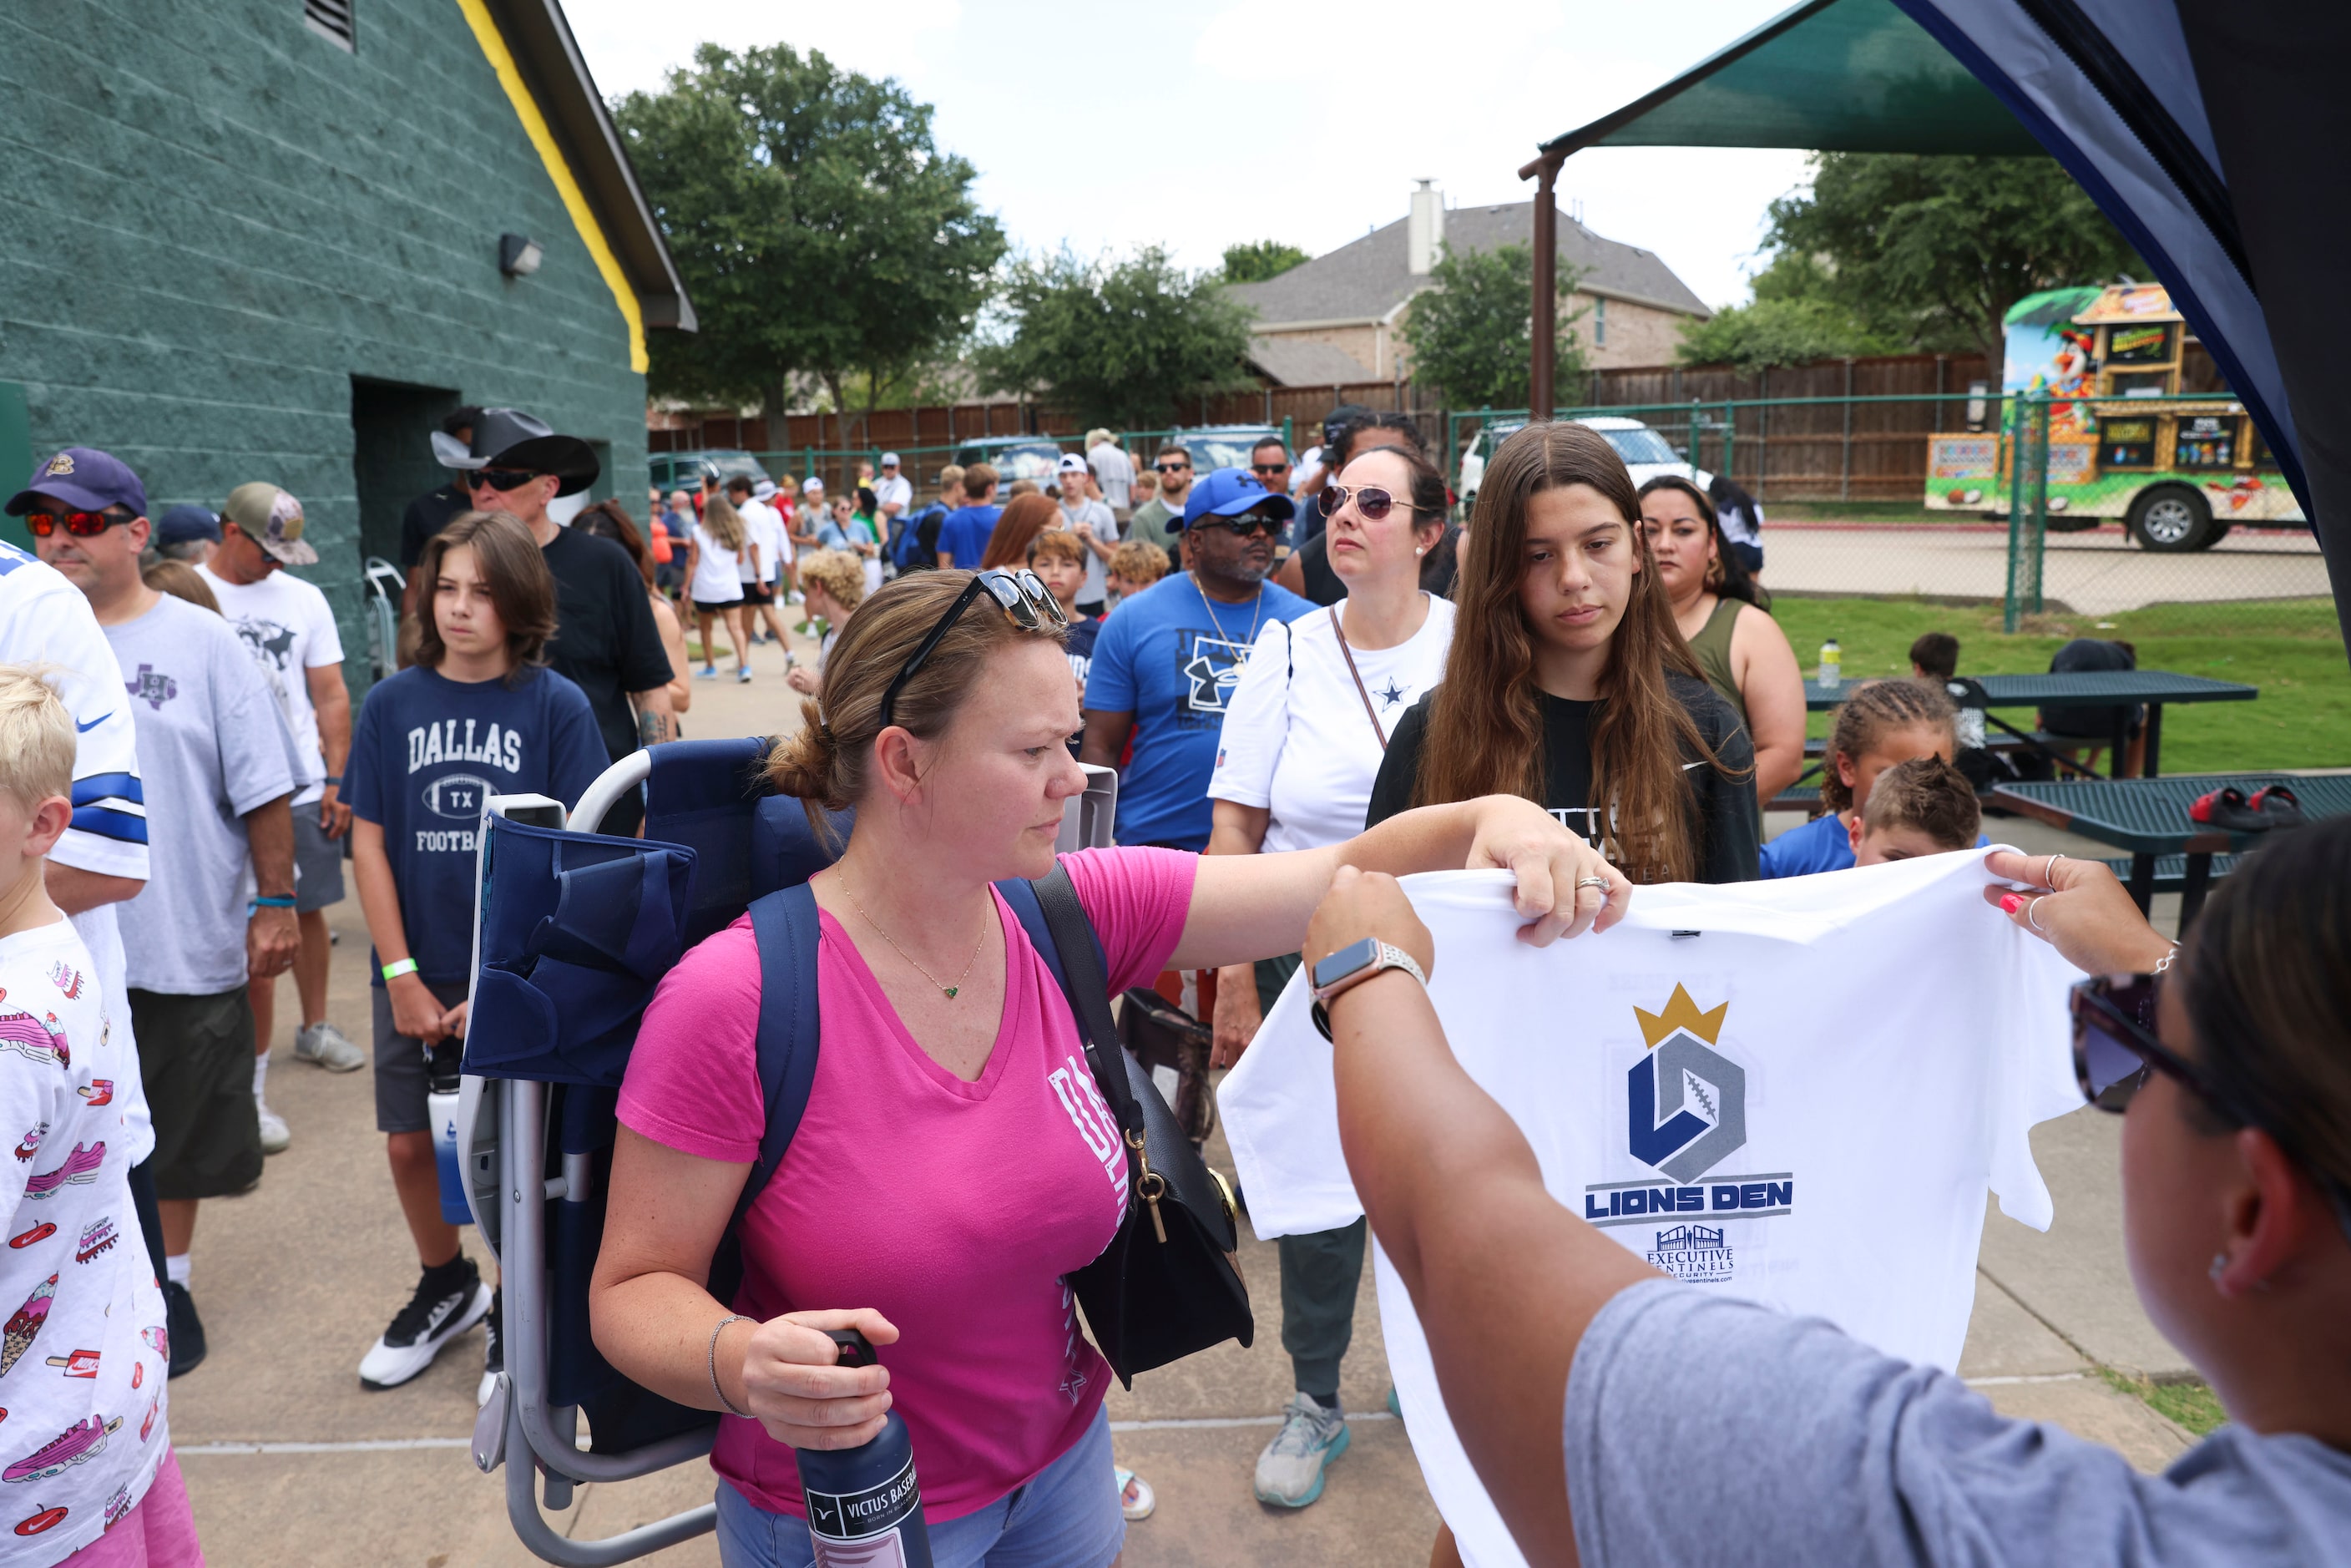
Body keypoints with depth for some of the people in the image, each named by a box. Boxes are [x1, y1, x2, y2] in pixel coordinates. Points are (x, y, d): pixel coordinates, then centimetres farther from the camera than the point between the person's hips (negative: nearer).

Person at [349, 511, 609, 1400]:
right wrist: (402, 977, -5)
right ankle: (445, 1286, 38)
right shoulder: (392, 703, 1)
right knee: (410, 1142, 12)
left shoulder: (557, 706, -7)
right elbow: (369, 842, 1)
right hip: (416, 976, 3)